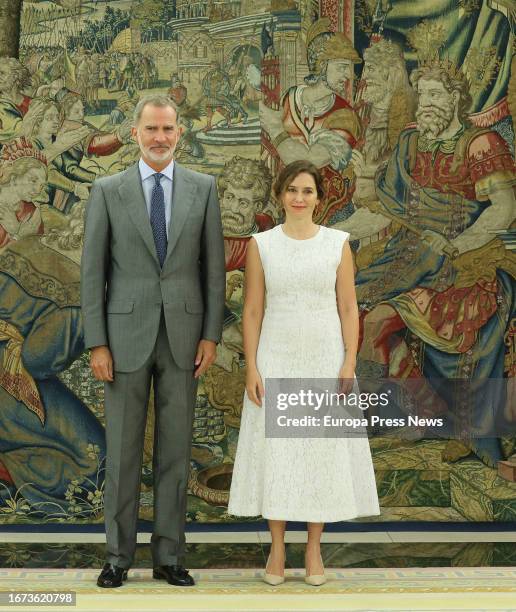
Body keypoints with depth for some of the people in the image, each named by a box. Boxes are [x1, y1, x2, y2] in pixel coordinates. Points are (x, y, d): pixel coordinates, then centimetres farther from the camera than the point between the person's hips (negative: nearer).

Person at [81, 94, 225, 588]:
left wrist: (211, 335, -2)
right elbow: (92, 271, -1)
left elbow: (213, 266, 5)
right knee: (122, 450, 5)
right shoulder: (107, 190, 1)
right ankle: (118, 555, 17)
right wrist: (96, 343, -6)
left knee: (175, 449, 6)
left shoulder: (203, 188, 4)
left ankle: (168, 555, 17)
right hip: (126, 335, -1)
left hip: (183, 336, 1)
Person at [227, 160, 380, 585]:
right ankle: (277, 550, 17)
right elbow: (252, 310, 0)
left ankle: (314, 550, 18)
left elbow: (348, 308, 1)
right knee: (274, 450, 3)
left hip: (326, 362, 0)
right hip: (276, 361, 0)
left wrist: (350, 363, -8)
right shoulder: (261, 245, 1)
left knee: (323, 451, 4)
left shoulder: (338, 243, 1)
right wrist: (251, 369, -7)